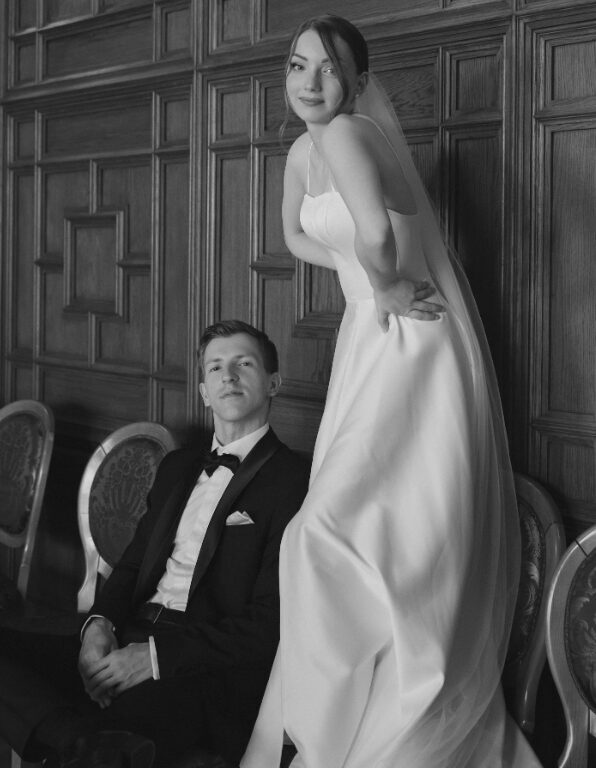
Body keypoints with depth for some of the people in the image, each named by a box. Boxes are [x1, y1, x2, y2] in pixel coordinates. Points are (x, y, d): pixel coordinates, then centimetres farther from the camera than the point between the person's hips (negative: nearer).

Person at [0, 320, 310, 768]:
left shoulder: (296, 483, -2)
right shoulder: (178, 467, 24)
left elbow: (270, 625, -9)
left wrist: (156, 656, -16)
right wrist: (101, 623, -2)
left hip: (212, 672, -7)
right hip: (128, 645, 8)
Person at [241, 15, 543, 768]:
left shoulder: (344, 133, -17)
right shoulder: (303, 151, 12)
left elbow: (374, 233, -36)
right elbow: (298, 237, 29)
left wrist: (384, 286, -15)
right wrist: (373, 274, 11)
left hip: (411, 346, -9)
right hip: (373, 341, 9)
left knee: (336, 527, -12)